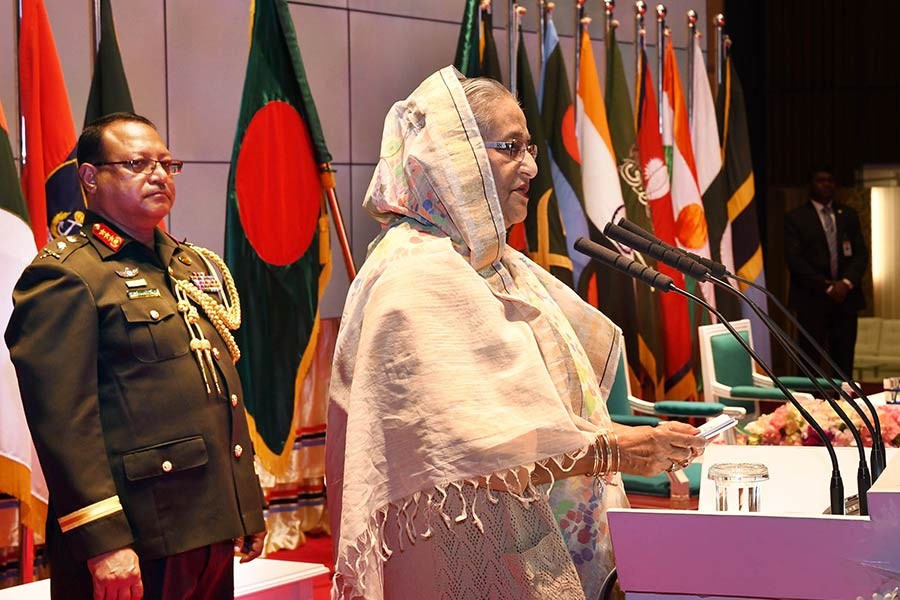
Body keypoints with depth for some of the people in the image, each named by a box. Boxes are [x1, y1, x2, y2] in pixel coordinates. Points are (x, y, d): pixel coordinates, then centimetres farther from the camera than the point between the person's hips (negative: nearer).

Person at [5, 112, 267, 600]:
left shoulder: (199, 267, 16)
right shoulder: (62, 276, -8)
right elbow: (63, 421, -16)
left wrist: (249, 509, 18)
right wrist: (102, 541, -22)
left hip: (213, 532, 7)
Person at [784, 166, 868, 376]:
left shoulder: (848, 214, 14)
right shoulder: (795, 218, 1)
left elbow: (861, 253, 9)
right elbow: (795, 260, -7)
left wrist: (846, 283, -8)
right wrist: (827, 287, -13)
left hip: (846, 297, 4)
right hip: (813, 300, -4)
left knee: (844, 362, 4)